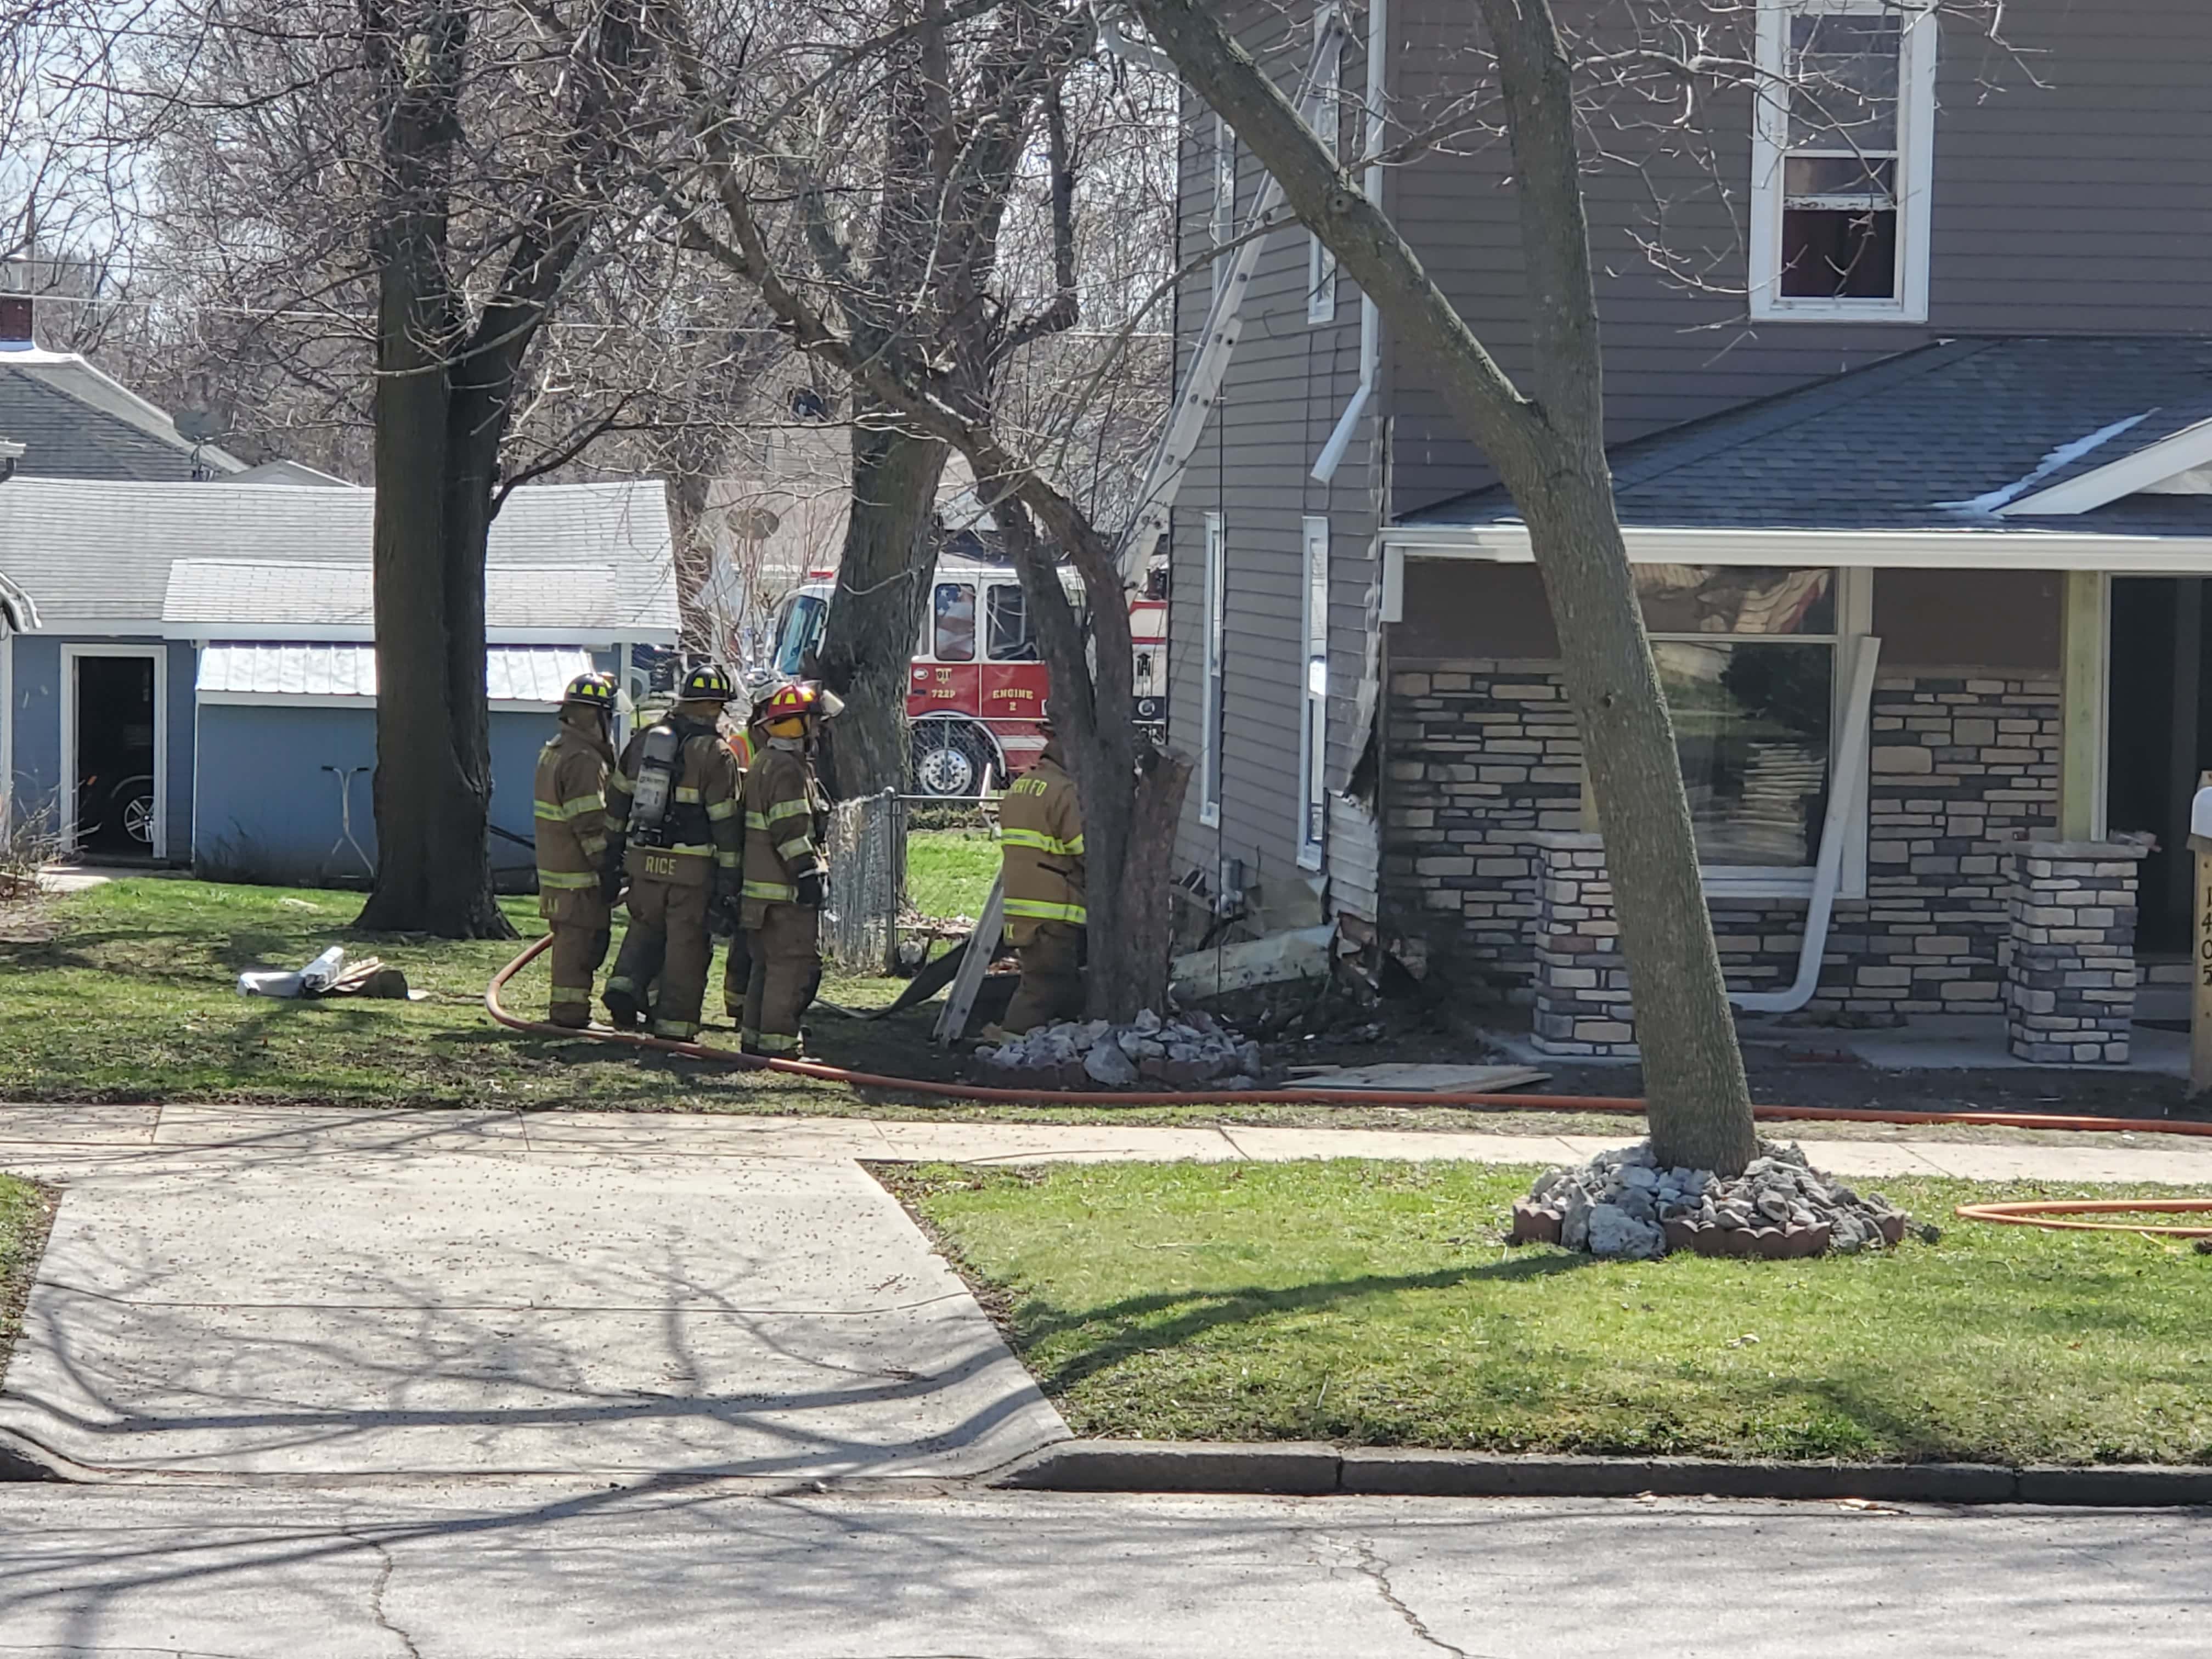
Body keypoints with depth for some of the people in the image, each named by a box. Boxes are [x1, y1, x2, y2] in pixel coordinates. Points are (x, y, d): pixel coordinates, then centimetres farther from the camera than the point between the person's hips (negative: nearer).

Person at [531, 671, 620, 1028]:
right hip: (579, 874, -10)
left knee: (571, 939, 15)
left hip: (556, 867, 10)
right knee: (580, 940, -6)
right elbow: (590, 824, -21)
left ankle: (566, 1009, 20)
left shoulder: (554, 751, 16)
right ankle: (570, 1011, -4)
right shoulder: (584, 760, -18)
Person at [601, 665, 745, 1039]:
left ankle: (626, 984, 2)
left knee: (646, 925, 24)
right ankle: (674, 1024, 6)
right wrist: (729, 878, -6)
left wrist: (612, 856, 21)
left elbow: (617, 798, 14)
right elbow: (724, 820, -10)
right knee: (686, 943, 4)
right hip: (691, 867, -5)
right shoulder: (713, 753, -8)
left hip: (643, 859, 5)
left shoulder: (644, 739, 9)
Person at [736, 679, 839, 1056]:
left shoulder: (765, 764, 19)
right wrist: (809, 873, -22)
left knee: (767, 963, 16)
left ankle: (754, 1036, 21)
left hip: (761, 884, 11)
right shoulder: (787, 769, -16)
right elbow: (792, 831, -22)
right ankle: (778, 1041, -10)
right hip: (786, 888, -11)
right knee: (795, 963, -9)